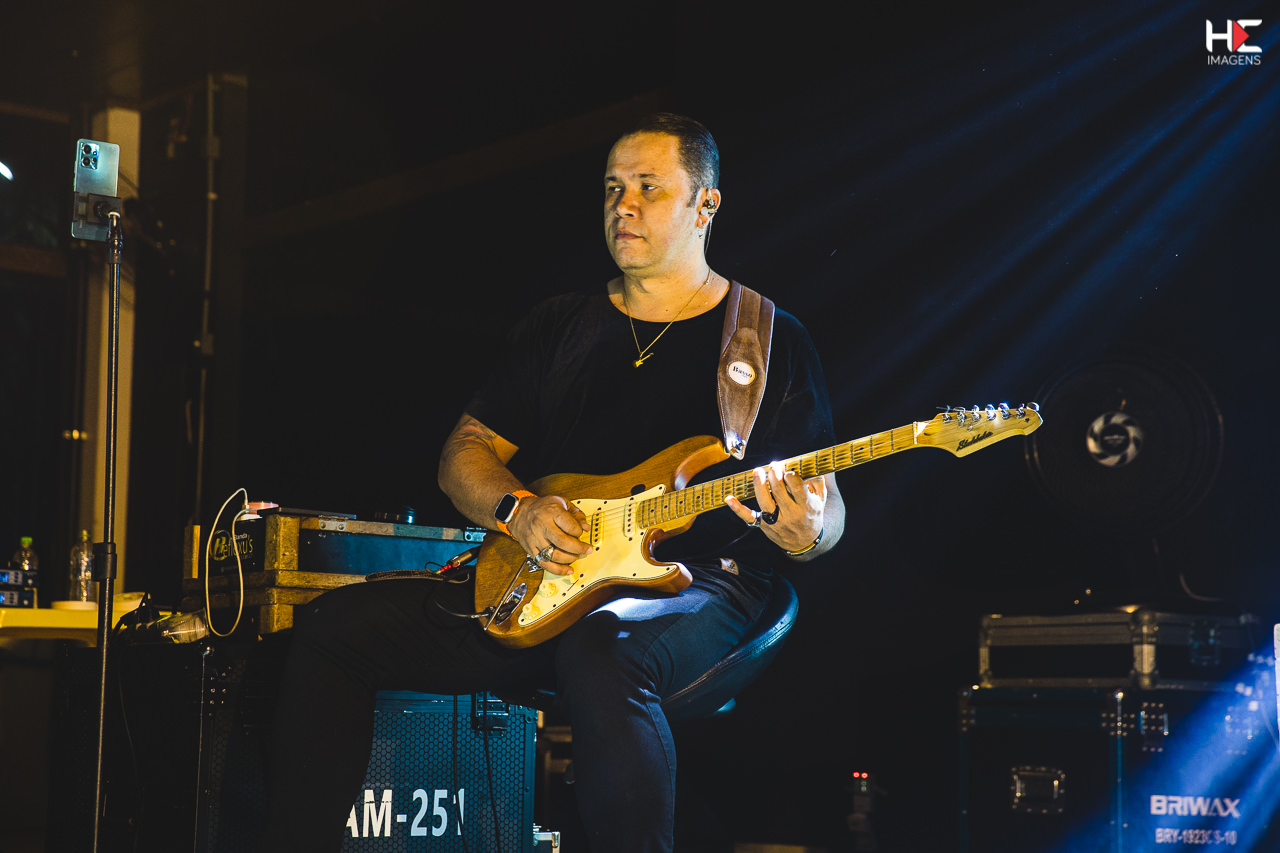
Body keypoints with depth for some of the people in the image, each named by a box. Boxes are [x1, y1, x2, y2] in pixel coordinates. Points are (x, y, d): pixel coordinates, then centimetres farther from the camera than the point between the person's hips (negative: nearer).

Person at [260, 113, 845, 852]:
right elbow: (467, 451, 16)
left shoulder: (771, 339, 6)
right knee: (332, 628, -10)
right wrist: (517, 511, -6)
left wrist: (804, 532, -23)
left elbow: (827, 507, 2)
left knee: (599, 651, -41)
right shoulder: (561, 326, 17)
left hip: (693, 589, -5)